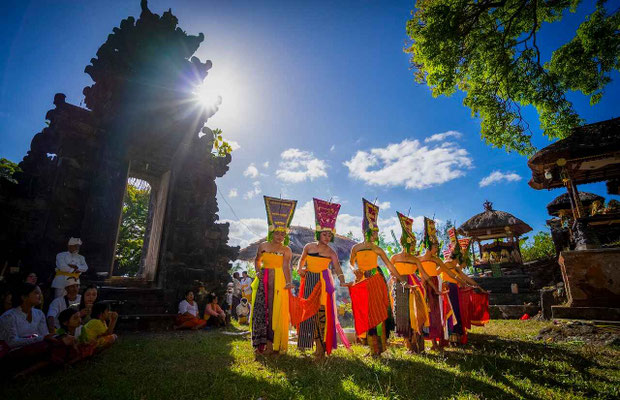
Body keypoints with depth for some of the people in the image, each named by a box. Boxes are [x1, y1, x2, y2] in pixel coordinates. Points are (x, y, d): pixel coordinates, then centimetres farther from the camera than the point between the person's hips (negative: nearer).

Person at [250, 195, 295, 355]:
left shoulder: (286, 250, -1)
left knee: (275, 312, -1)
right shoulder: (263, 246, 7)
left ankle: (271, 344, 8)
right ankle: (260, 343, 15)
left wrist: (288, 282, -28)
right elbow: (257, 260, 20)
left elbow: (286, 267, -13)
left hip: (278, 282, -3)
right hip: (263, 280, 3)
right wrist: (258, 271, 0)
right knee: (260, 310, 4)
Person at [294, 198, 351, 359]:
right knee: (308, 310, 4)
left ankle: (321, 346, 2)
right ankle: (308, 340, 19)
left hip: (324, 282, -2)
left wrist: (342, 281, -29)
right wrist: (300, 269, -6)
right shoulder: (308, 246, 4)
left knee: (323, 310, -7)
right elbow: (301, 262, 14)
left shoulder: (331, 252, -1)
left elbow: (337, 268, -13)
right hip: (309, 281, 2)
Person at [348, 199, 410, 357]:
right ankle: (373, 348, 14)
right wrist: (355, 270, -7)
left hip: (376, 281, -1)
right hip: (361, 283, 1)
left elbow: (390, 266, 5)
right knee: (365, 314, 3)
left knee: (377, 311, -2)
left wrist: (402, 280, 3)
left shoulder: (377, 249, 3)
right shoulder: (356, 248, 4)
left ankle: (378, 347, 10)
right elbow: (351, 263, 16)